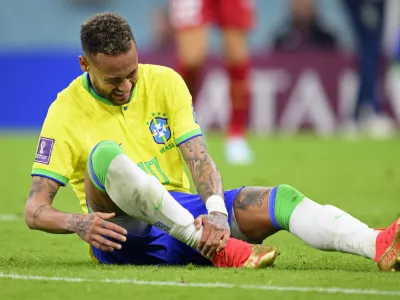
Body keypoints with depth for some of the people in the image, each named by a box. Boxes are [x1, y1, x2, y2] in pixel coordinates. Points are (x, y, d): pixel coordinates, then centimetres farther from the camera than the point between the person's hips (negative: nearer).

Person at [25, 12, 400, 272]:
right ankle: (220, 249, -43)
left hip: (184, 213, 4)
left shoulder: (165, 83, 5)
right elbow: (35, 210, -8)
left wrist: (216, 211, -27)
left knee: (282, 198, -20)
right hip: (125, 236, -4)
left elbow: (198, 157, -6)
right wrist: (80, 223, -31)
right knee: (105, 154, -34)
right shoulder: (66, 112, -4)